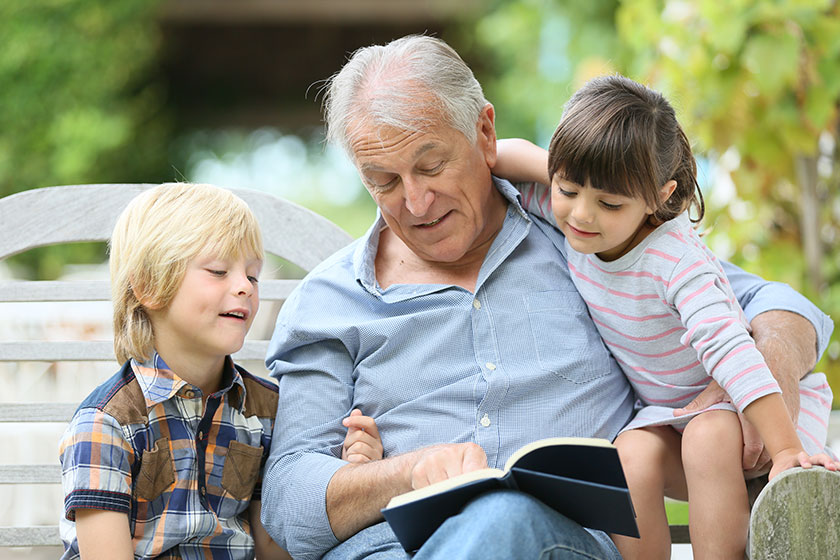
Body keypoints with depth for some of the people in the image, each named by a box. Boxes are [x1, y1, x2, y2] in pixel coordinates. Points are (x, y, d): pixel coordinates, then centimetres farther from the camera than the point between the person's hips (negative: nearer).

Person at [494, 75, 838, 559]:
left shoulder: (677, 258, -29)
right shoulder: (570, 214, -9)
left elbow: (729, 348, -38)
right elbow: (514, 155, 7)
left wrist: (786, 452, -44)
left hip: (749, 401, -5)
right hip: (664, 413, 5)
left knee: (708, 438, -37)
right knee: (632, 456, -28)